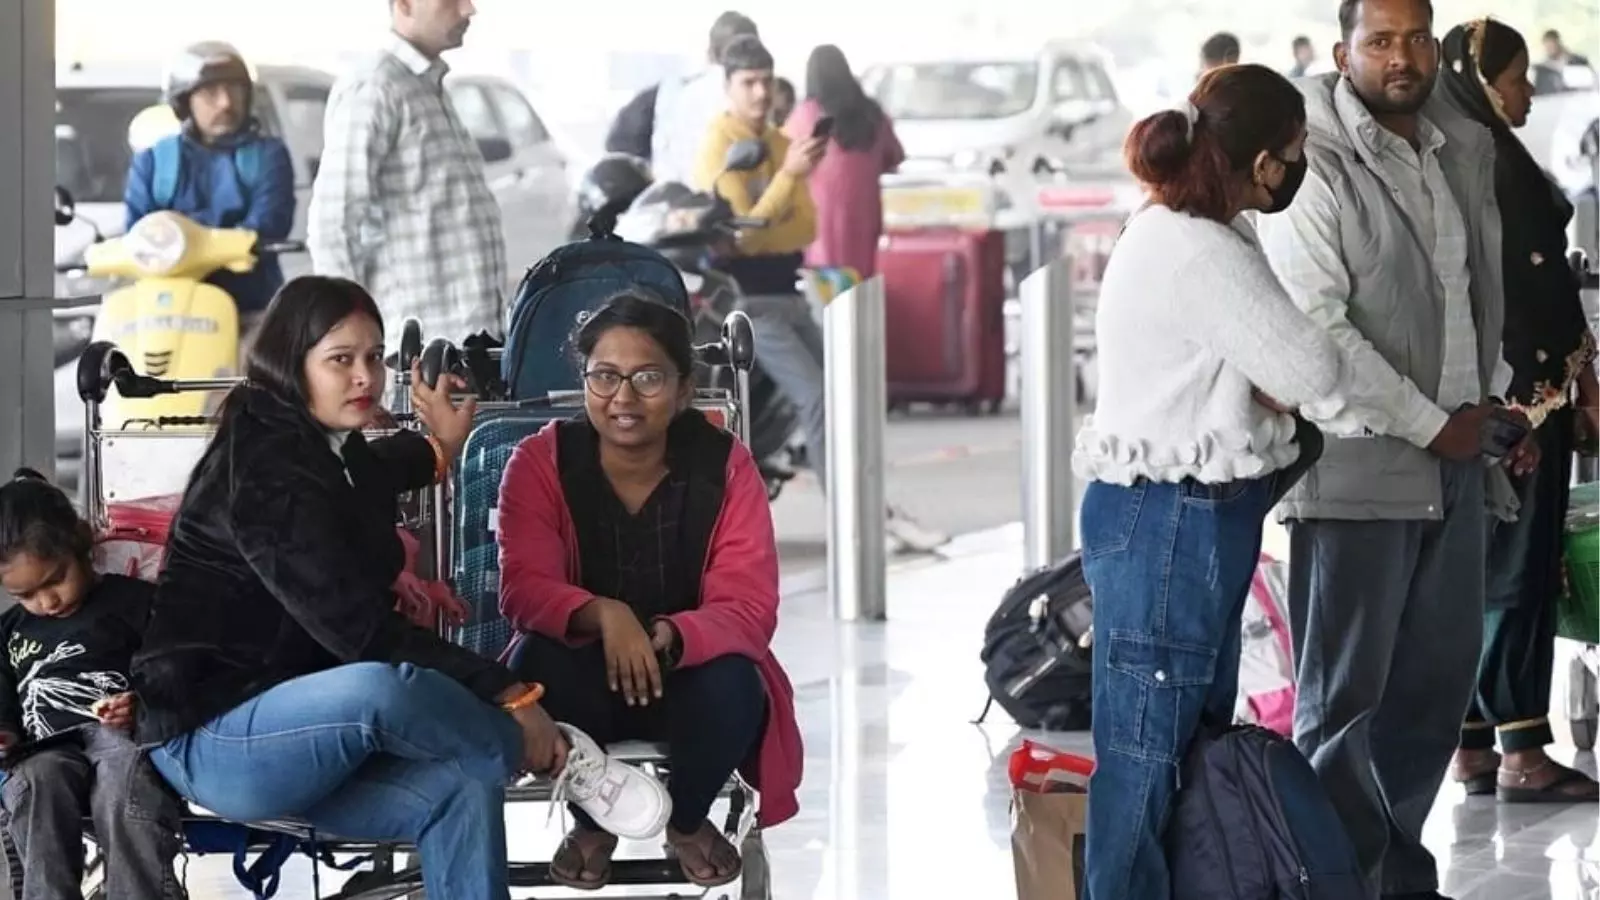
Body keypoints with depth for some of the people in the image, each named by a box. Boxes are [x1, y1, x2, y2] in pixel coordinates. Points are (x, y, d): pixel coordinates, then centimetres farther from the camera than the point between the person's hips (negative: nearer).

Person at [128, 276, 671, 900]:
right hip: (214, 739, -9)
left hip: (301, 732, 9)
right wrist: (506, 696, -24)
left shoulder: (331, 452, 10)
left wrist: (439, 448, 50)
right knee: (381, 690, -37)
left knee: (463, 786, -18)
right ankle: (555, 756, -15)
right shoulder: (263, 470, -18)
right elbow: (360, 631, -26)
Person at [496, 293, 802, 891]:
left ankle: (689, 820, 2)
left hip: (688, 677, 0)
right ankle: (592, 821, -3)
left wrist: (668, 636, -40)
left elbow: (749, 608, -18)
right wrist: (603, 615, -43)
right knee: (538, 662, -33)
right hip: (584, 680, 0)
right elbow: (524, 590, -21)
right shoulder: (540, 462, -12)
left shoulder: (724, 466, -12)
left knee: (733, 683, -33)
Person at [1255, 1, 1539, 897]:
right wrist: (1430, 423, -12)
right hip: (1358, 463, -7)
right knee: (1346, 694, 0)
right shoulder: (1316, 164, -10)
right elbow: (1316, 327, -16)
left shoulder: (1466, 150, 12)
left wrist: (1497, 400, 13)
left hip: (1454, 461, 7)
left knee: (1438, 683, 11)